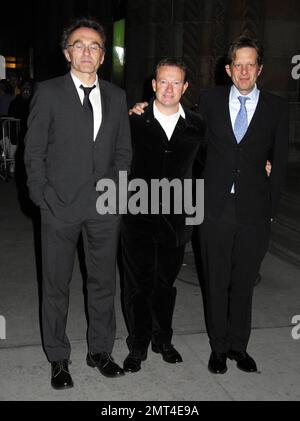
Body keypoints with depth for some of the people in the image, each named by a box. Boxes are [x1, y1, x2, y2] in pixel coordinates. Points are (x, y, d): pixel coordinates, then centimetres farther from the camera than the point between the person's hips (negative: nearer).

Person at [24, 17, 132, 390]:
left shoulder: (116, 96, 9)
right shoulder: (48, 93, -1)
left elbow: (123, 151, 12)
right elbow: (34, 151, -1)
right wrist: (42, 196, -7)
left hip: (105, 206, 3)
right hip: (61, 205, -3)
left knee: (103, 282, 12)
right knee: (56, 285, 7)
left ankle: (100, 350, 29)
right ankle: (58, 359, 23)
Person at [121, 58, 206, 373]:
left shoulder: (197, 127, 3)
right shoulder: (134, 121, -3)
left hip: (176, 220, 2)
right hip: (139, 217, -1)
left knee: (166, 284, 16)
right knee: (138, 285, 8)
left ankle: (162, 340, 35)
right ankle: (138, 346, 26)